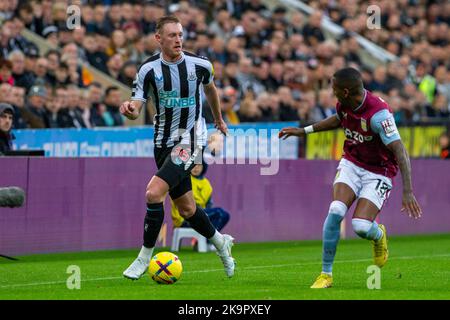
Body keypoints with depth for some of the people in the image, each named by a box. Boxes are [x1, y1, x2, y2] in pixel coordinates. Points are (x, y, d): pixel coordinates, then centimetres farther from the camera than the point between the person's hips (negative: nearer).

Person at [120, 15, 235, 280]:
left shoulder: (200, 65, -6)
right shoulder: (149, 69, -6)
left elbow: (210, 89, 16)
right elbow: (137, 107, -8)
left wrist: (219, 119, 31)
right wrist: (129, 109, -33)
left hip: (190, 139, -3)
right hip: (164, 141, 3)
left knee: (154, 193, -21)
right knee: (186, 209, 12)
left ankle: (145, 257, -8)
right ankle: (221, 242, 39)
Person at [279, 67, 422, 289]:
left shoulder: (378, 113, -30)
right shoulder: (344, 105, -6)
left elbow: (400, 151, -32)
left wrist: (407, 191, -38)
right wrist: (304, 131, 21)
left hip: (378, 172, -5)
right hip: (351, 164, 5)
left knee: (360, 226, -21)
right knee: (336, 211, -19)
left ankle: (378, 235, 20)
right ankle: (326, 274, -7)